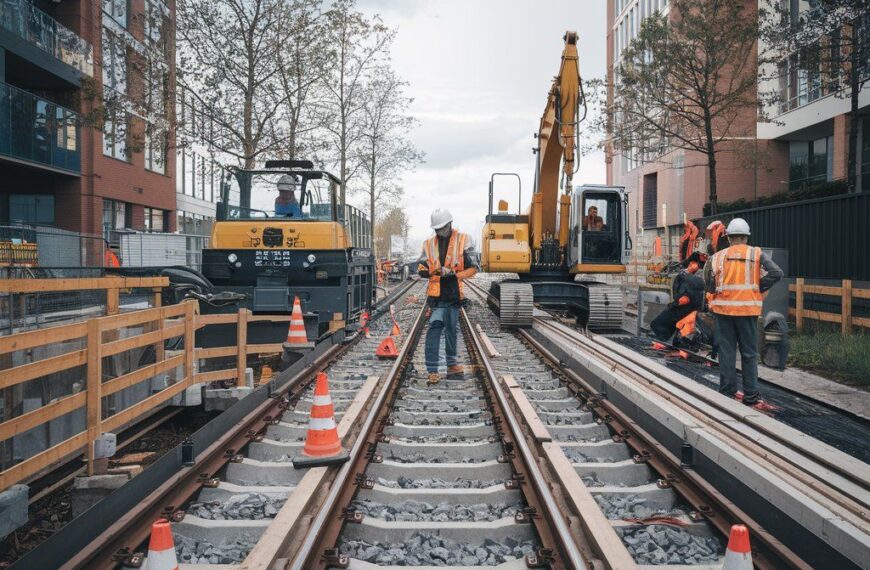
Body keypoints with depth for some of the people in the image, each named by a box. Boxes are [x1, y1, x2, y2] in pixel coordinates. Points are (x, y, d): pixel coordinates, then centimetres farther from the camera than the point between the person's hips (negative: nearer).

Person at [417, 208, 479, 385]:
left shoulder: (462, 241, 2)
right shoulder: (429, 244, 7)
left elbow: (473, 267, -1)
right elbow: (421, 269, 3)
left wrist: (454, 274, -15)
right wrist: (432, 272, -19)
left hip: (454, 294, 1)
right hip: (437, 295, -1)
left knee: (451, 329, 14)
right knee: (435, 328, -12)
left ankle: (452, 364, 31)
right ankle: (432, 371, -12)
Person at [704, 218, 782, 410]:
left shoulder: (718, 257, 2)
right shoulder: (757, 254, 0)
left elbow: (710, 285, 0)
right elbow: (776, 273, -11)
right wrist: (758, 288, -2)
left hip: (723, 308, 1)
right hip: (747, 309, -1)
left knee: (726, 352, 9)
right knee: (749, 354, 6)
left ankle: (727, 392, 15)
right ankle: (751, 397, 7)